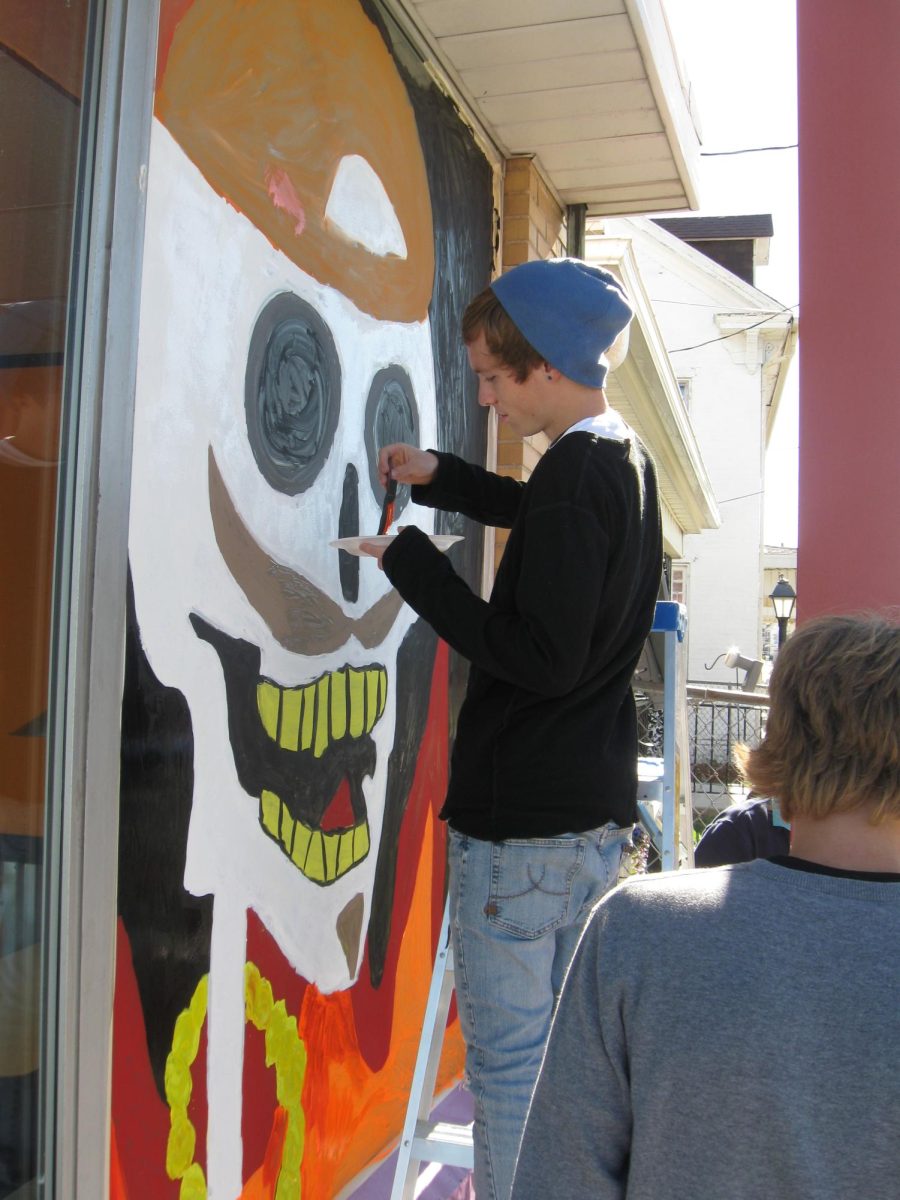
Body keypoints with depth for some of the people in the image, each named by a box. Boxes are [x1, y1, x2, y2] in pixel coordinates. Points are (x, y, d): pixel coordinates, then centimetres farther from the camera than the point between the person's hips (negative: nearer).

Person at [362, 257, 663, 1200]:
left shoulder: (574, 470, -19)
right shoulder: (627, 459, 9)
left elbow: (542, 657, -24)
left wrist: (411, 563, -17)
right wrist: (439, 478, 18)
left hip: (523, 811, -10)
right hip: (600, 800, 10)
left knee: (507, 1051, 3)